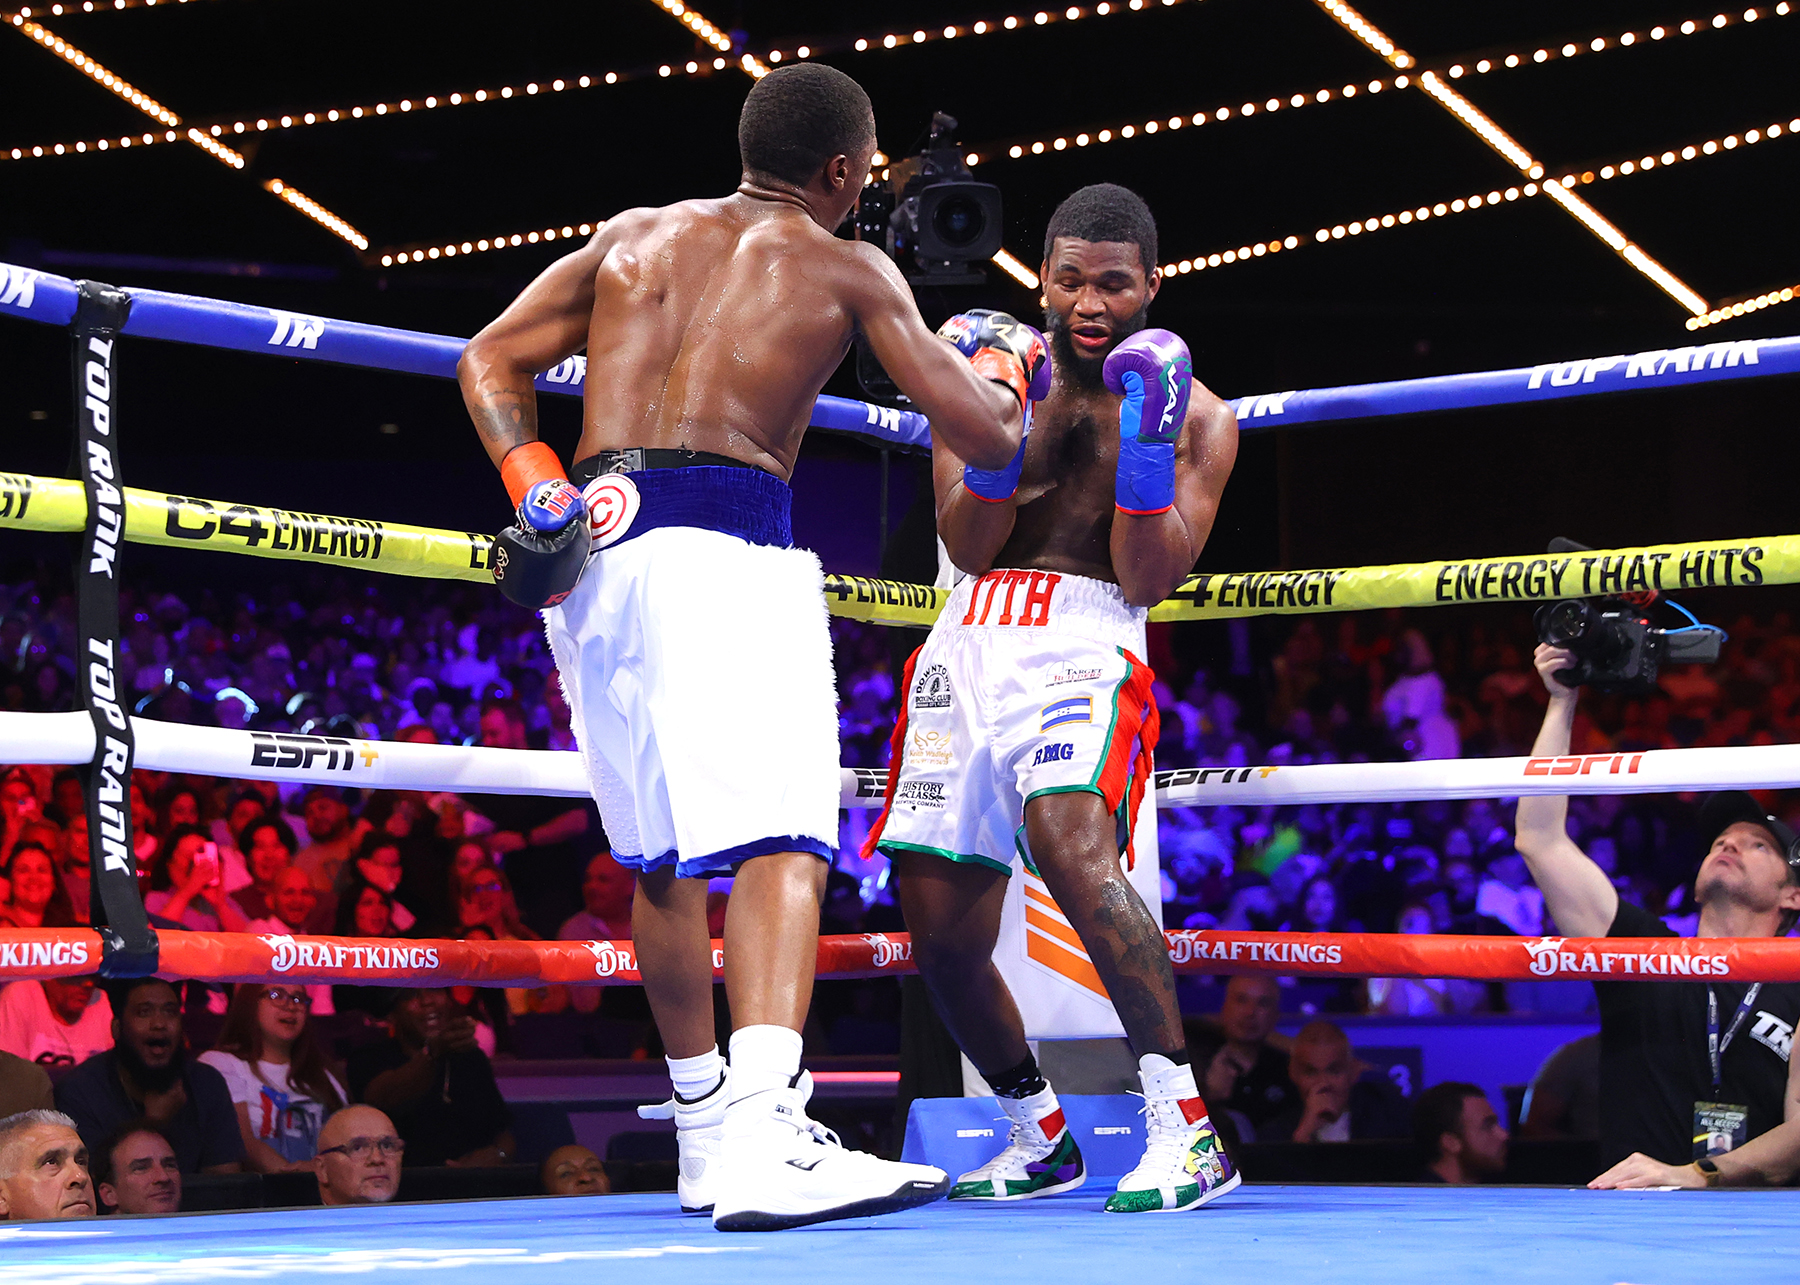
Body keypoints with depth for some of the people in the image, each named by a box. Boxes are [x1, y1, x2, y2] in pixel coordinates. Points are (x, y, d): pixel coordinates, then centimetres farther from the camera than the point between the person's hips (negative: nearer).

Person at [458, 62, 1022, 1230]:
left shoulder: (636, 235, 23)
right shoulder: (849, 268, 11)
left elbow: (493, 360, 18)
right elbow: (984, 440, 11)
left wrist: (535, 487, 9)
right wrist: (1005, 376, 32)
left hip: (593, 551, 6)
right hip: (723, 540, -6)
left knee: (660, 850, 16)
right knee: (780, 830, -15)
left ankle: (706, 1131, 26)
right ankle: (765, 1137, -34)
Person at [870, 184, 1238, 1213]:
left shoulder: (1197, 416, 6)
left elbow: (1149, 580, -3)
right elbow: (967, 546, 4)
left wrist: (1146, 443, -13)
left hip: (1084, 641, -4)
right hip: (965, 648, 5)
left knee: (1071, 847, -33)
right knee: (942, 935, 5)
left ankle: (1187, 1129, -29)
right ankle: (1041, 1140, 28)